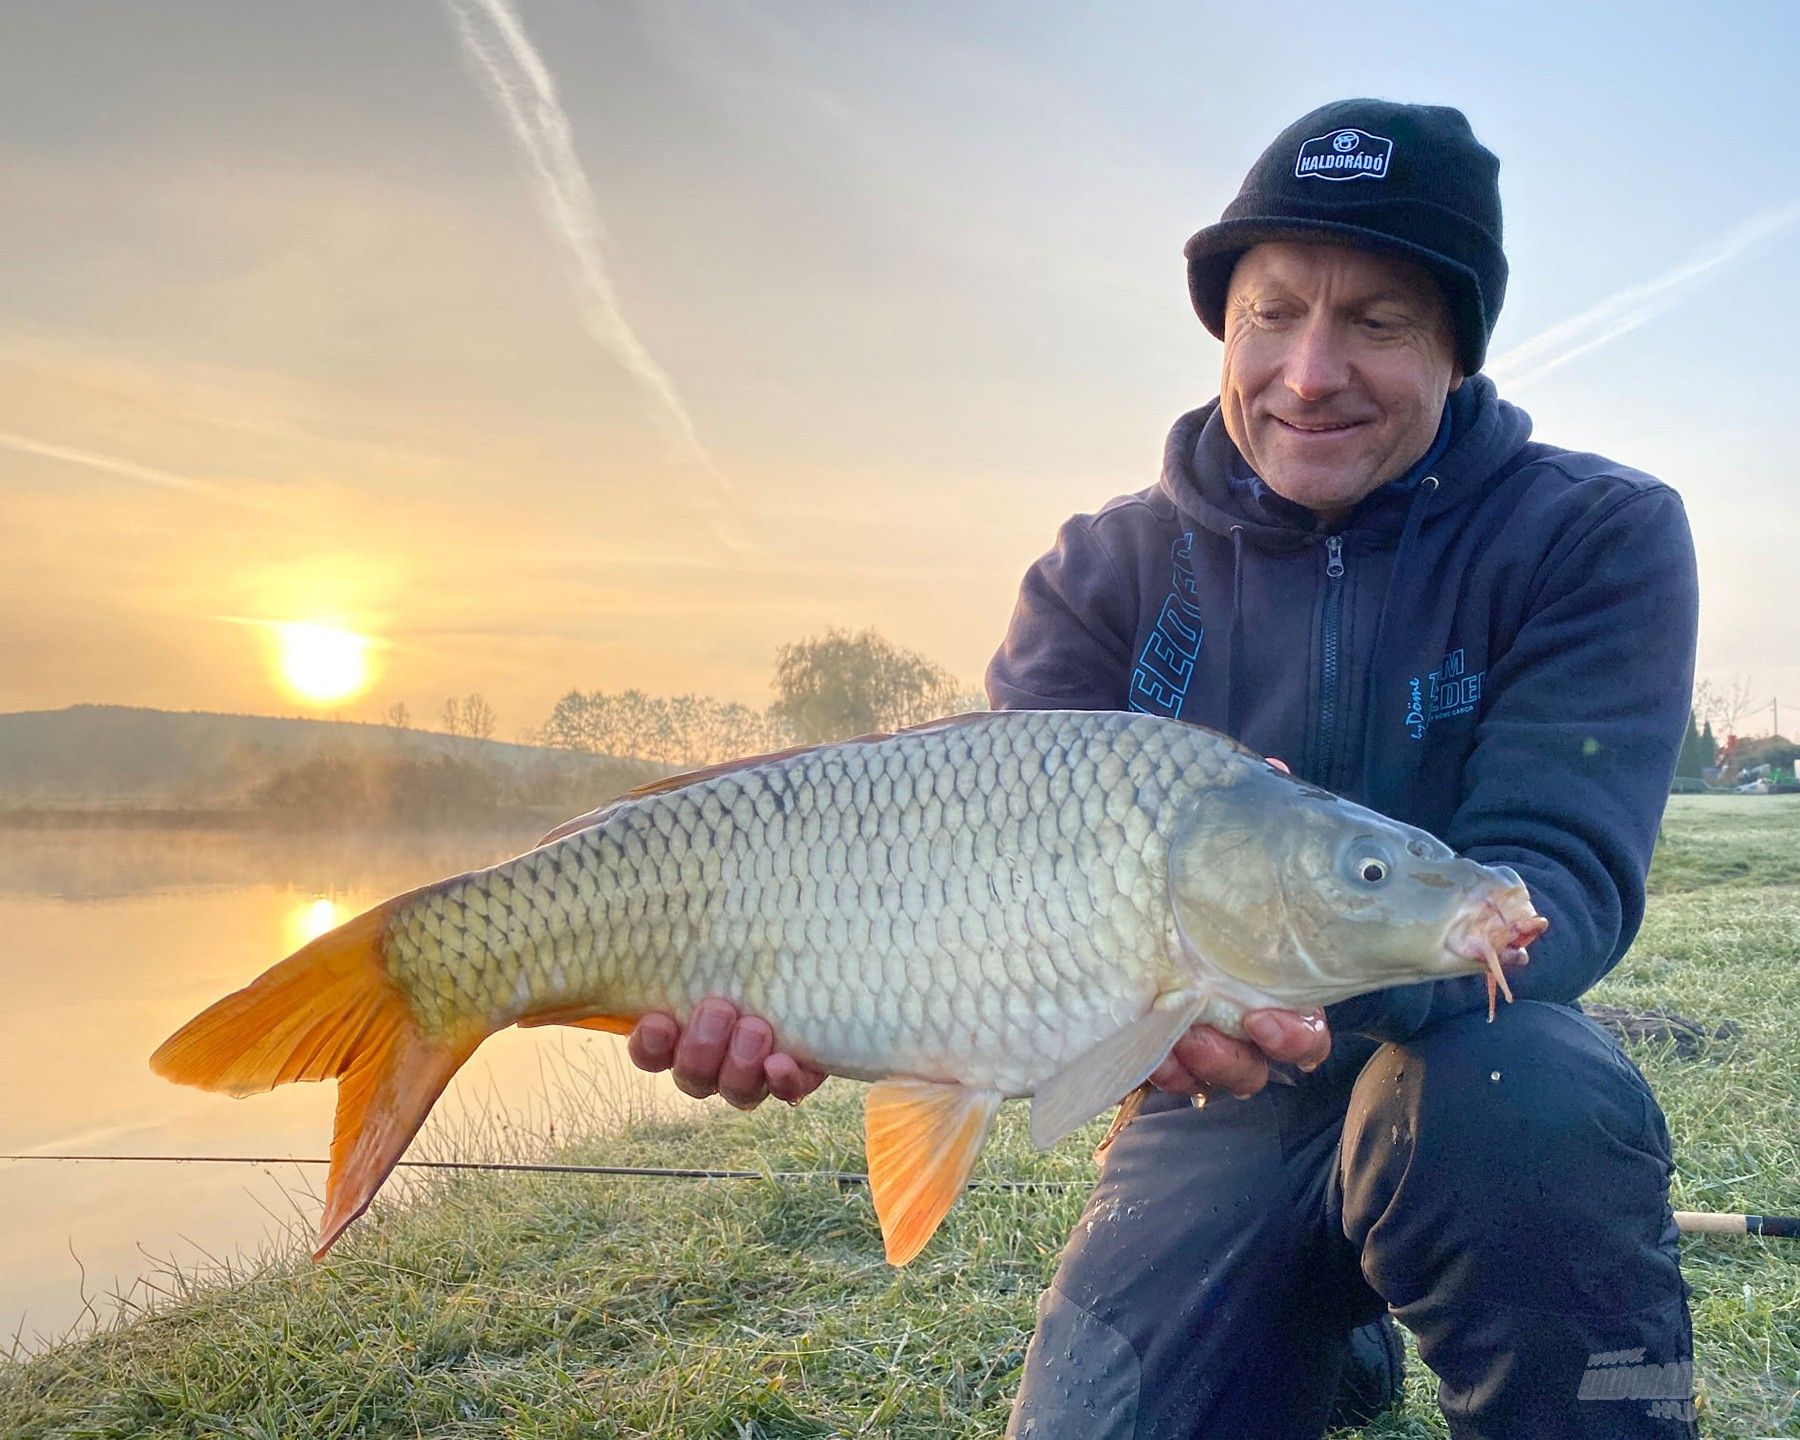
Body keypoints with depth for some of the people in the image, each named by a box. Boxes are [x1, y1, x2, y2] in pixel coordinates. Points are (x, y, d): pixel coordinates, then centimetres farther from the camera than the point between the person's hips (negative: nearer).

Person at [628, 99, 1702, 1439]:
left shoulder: (1599, 535, -9)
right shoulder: (1109, 571, -3)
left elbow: (1561, 873, -20)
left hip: (1463, 1061, -3)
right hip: (1216, 1108, 3)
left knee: (1524, 1096, -36)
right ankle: (1322, 1333, 20)